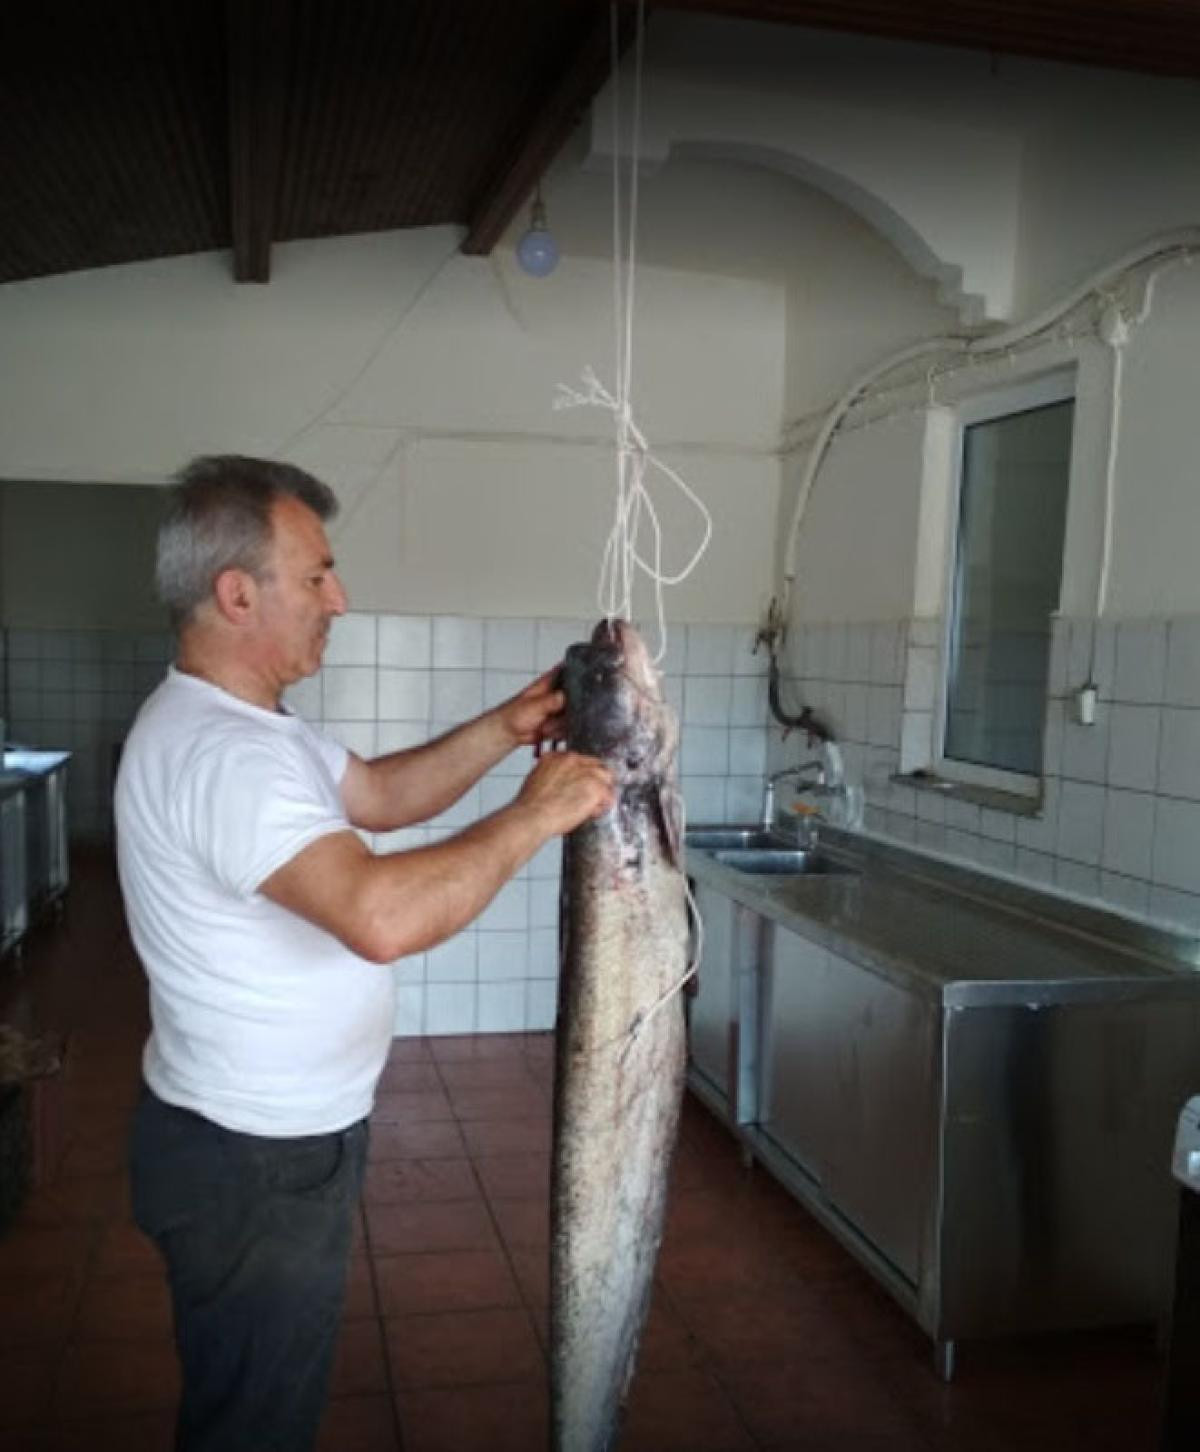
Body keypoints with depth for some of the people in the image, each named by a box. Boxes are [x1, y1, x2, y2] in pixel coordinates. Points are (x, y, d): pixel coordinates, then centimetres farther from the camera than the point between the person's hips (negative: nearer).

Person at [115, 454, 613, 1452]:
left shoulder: (237, 723, 6)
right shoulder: (223, 753, -29)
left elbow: (383, 794, 13)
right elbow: (381, 916, -41)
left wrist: (505, 730, 0)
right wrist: (533, 817, -28)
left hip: (279, 1140, 10)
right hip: (257, 1165, -10)